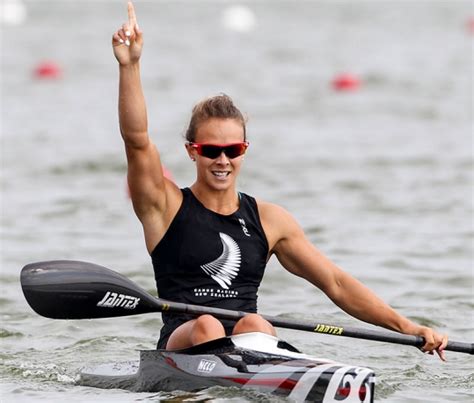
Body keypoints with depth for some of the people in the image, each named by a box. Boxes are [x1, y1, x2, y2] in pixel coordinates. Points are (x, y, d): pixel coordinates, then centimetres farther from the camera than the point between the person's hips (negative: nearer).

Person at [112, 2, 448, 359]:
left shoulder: (269, 220, 15)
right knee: (206, 325, -34)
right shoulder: (167, 206, 8)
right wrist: (130, 65, -21)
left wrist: (406, 326, 4)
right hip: (182, 342, -2)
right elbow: (137, 140, -8)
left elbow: (336, 283, 13)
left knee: (255, 325, -32)